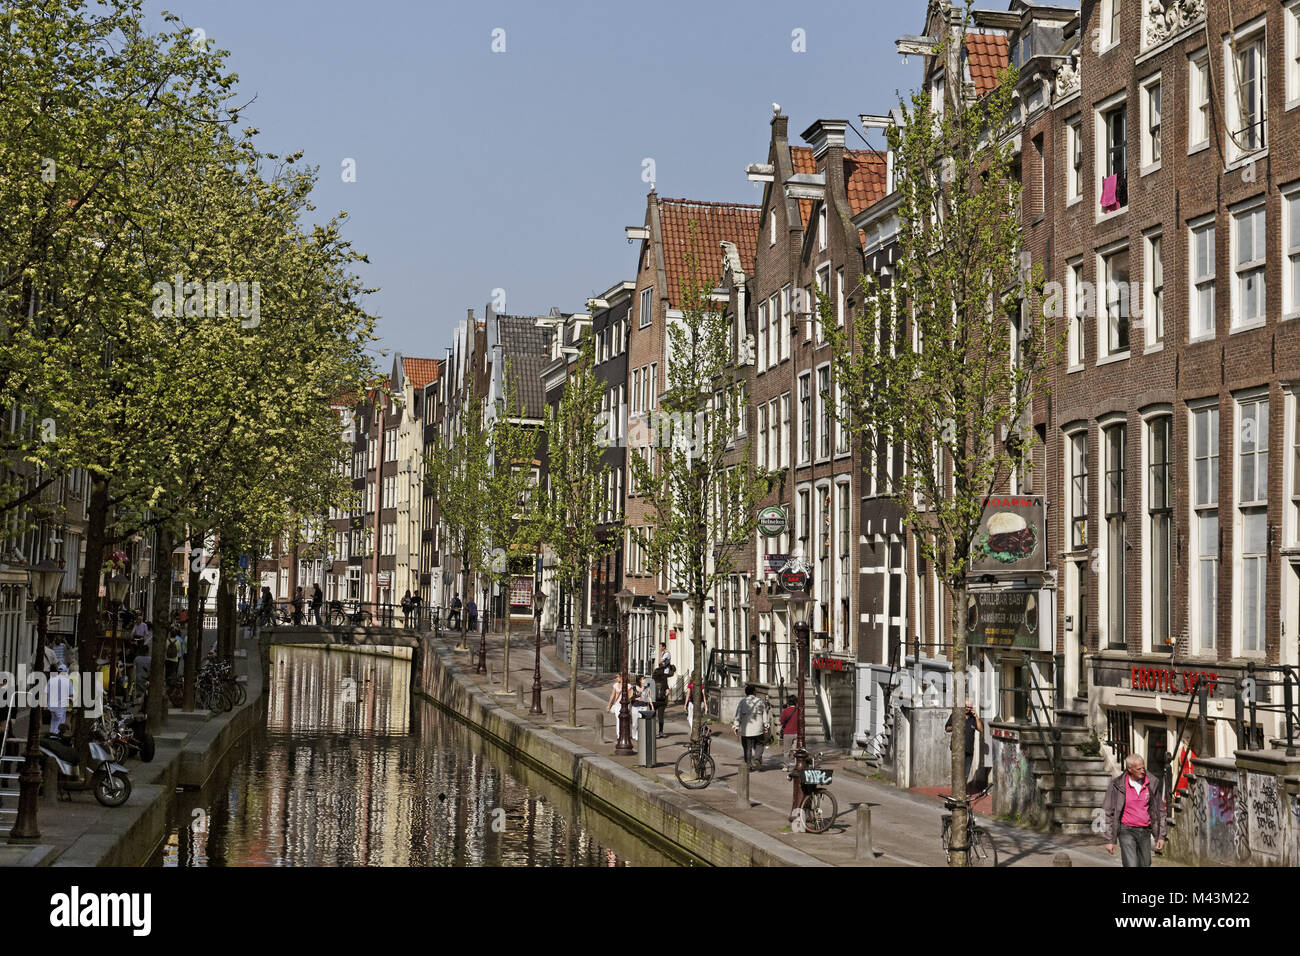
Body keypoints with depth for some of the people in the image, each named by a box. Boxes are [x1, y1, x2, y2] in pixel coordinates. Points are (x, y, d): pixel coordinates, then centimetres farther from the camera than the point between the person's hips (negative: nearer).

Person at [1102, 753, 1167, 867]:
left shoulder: (1152, 784, 2)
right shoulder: (1117, 785, -7)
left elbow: (1160, 811, 11)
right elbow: (1108, 814, -2)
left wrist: (1161, 836, 7)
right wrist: (1109, 840, -5)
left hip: (1145, 832, 4)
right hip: (1127, 832, -4)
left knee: (1145, 864, 7)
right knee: (1131, 865, -14)